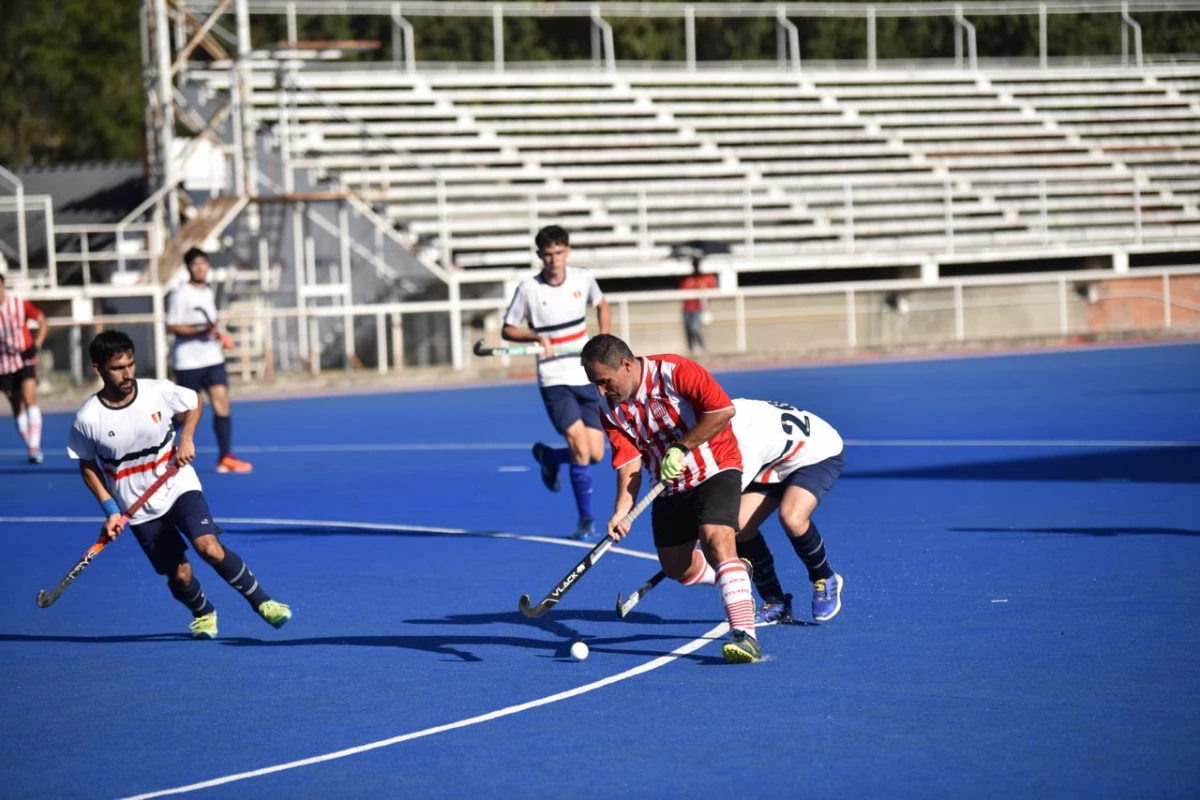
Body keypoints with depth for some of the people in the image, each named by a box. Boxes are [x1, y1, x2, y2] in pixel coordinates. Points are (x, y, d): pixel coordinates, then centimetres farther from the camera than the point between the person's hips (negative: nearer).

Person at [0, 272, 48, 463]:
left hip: (26, 361, -2)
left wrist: (36, 345, -12)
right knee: (17, 409, 6)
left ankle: (35, 448, -20)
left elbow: (43, 322, 2)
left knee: (29, 399, -18)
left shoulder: (21, 305, -9)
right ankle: (31, 449, 17)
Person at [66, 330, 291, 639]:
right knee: (179, 575, 1)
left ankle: (262, 602, -7)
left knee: (210, 548, -22)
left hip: (179, 486, 0)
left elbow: (195, 402, 8)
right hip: (139, 507, 0)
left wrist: (186, 438, -8)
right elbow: (87, 465, 1)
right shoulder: (87, 419, -15)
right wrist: (110, 508, -7)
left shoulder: (160, 392, -13)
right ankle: (203, 614, 33)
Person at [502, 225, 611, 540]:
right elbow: (508, 330, 0)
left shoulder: (583, 279, 0)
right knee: (580, 449, -19)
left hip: (587, 378, 4)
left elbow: (601, 305, 20)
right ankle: (586, 520, -4)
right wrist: (537, 336, -18)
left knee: (596, 454, 0)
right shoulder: (528, 289, -9)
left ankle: (548, 456, 32)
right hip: (555, 380, -4)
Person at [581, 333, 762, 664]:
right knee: (676, 567, 11)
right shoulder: (612, 410, -4)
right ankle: (735, 581, 41)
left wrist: (681, 447, -25)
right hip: (670, 487, 7)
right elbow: (629, 463, -8)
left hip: (715, 470, -7)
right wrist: (622, 509, -24)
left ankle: (744, 633, -32)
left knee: (715, 538, -27)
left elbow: (723, 409, -27)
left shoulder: (675, 373, -22)